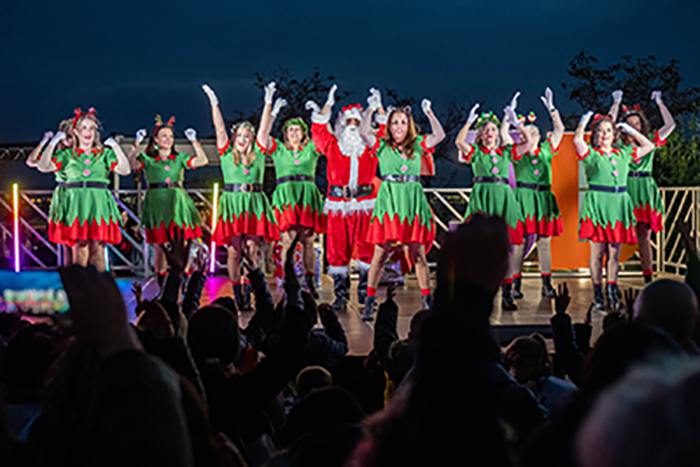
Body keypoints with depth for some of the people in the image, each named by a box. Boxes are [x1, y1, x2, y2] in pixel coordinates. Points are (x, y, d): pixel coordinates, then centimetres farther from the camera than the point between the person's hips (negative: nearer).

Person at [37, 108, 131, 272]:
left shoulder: (104, 153, 14)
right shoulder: (67, 154, 13)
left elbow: (125, 170, 2)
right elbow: (43, 167, 2)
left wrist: (116, 147, 0)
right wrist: (53, 144, 2)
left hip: (99, 204, 0)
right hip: (76, 204, 0)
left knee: (97, 248, -6)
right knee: (79, 246, -8)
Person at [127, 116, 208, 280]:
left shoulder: (180, 158, 14)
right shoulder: (148, 159, 6)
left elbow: (202, 160, 6)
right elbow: (132, 164, -11)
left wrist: (194, 142, 2)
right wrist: (136, 144, -16)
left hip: (177, 202, 2)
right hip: (157, 203, -2)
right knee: (160, 245, -2)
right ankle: (161, 279, 4)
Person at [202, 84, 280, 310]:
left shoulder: (258, 154, 11)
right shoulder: (227, 154, 9)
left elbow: (264, 128, 8)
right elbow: (220, 129, 4)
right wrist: (214, 104, 0)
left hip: (254, 204, 1)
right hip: (232, 203, -1)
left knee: (252, 249, -3)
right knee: (234, 250, -1)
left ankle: (248, 292, 0)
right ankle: (237, 293, 6)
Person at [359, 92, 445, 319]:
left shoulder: (418, 145, 12)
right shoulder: (382, 146, 7)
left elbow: (439, 135, 2)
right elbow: (364, 132, -7)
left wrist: (429, 112, 3)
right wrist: (371, 110, -6)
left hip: (413, 200, 1)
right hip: (388, 200, -1)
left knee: (418, 253, 4)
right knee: (380, 253, -2)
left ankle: (427, 300, 10)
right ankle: (369, 301, 3)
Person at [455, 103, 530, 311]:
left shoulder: (506, 152, 16)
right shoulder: (475, 152, 7)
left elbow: (528, 143, 10)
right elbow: (459, 142, -11)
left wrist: (517, 123, 7)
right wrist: (470, 121, -9)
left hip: (503, 198, 3)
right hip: (482, 197, -3)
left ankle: (507, 294, 3)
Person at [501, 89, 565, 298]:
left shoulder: (546, 151, 13)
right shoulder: (517, 153, 6)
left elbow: (559, 129, 13)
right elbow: (504, 133, -2)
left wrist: (551, 108, 10)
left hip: (543, 197, 3)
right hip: (523, 197, -3)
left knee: (544, 241, 4)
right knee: (520, 241, -3)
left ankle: (546, 283, 7)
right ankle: (516, 283, -1)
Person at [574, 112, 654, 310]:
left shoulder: (623, 153, 16)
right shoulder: (591, 154, 1)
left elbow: (648, 146, 25)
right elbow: (577, 139, -18)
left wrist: (630, 130, 22)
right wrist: (584, 121, -2)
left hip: (619, 204, 4)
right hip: (597, 203, -4)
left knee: (614, 251, 4)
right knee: (598, 251, -1)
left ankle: (612, 291, 10)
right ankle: (598, 293, 5)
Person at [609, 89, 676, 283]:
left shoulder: (650, 141, 11)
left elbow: (670, 125, 8)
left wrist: (659, 102, 10)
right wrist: (617, 103, 4)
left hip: (645, 192, 2)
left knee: (644, 237, 4)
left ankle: (648, 278, 9)